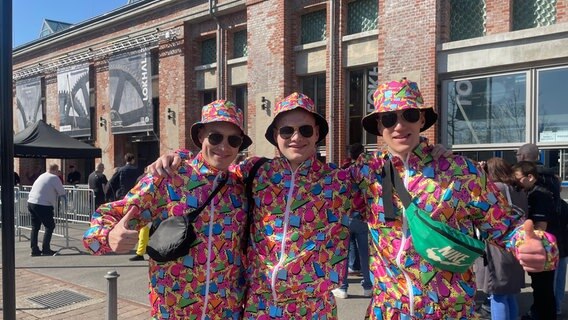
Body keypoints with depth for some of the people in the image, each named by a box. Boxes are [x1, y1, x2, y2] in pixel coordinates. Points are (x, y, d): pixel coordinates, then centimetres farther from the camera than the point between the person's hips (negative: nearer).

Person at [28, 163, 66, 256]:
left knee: (35, 227, 14)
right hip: (42, 205, -8)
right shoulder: (54, 178, -5)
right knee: (50, 226, 2)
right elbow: (62, 193, -3)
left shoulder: (41, 176, 17)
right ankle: (46, 249, 1)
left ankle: (34, 250, 15)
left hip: (31, 202, 8)